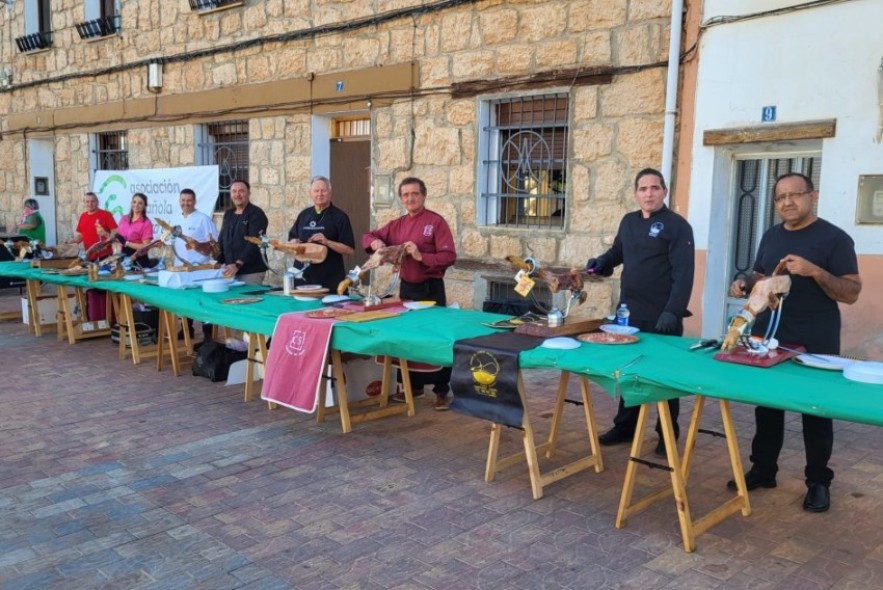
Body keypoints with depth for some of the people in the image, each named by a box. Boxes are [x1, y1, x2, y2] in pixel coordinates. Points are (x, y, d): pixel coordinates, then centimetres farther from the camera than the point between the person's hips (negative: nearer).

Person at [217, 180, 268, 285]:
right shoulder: (228, 214, 15)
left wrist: (238, 264, -23)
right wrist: (218, 262, 7)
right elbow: (222, 240, 19)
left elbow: (254, 243, -16)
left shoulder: (256, 214, -7)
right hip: (230, 270, 6)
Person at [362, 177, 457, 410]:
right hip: (406, 287, 6)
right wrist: (375, 242, -7)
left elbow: (449, 256, -15)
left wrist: (421, 257, -25)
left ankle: (442, 391, 8)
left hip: (431, 289, -6)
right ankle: (413, 384, 29)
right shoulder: (397, 225, 9)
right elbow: (368, 236, 16)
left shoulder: (436, 222, -9)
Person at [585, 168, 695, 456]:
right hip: (629, 313, 6)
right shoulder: (628, 221, 10)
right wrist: (602, 262, 5)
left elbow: (683, 274, -17)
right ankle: (625, 427, 28)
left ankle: (668, 434, 19)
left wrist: (672, 312, -25)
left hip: (661, 317, -6)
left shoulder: (677, 226, -10)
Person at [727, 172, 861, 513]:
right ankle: (763, 470, 26)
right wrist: (744, 285, -1)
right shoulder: (771, 237, 10)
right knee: (766, 406, 13)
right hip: (768, 339, 6)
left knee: (816, 411, 6)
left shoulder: (834, 238, -9)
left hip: (815, 345, -5)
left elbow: (851, 293, -13)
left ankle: (818, 482, 18)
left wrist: (815, 271, -27)